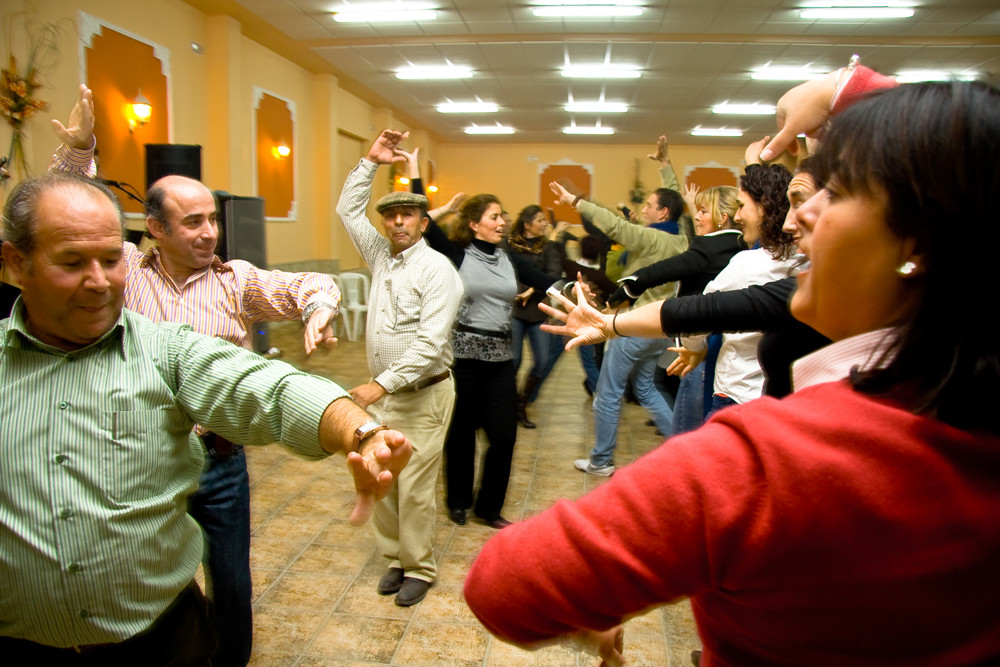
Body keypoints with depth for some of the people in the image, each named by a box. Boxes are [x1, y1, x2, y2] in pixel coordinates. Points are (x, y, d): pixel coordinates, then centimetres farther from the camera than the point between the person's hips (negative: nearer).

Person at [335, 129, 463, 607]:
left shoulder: (436, 269, -12)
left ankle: (419, 568, 18)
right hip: (382, 393, 7)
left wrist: (383, 384, -23)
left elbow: (430, 343, -21)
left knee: (414, 489, 0)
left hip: (423, 395, -7)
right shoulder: (381, 256, 10)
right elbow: (348, 210, 20)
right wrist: (371, 161, 12)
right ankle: (396, 557, 29)